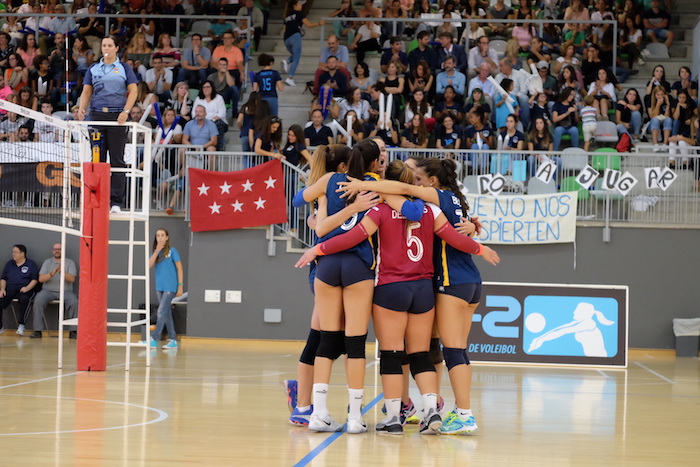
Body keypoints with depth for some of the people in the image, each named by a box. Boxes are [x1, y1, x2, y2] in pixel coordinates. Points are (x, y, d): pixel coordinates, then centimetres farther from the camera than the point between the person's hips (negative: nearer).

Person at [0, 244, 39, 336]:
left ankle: (21, 325, -30)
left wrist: (27, 288, -16)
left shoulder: (31, 264, 8)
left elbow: (35, 279, 1)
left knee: (24, 299, -39)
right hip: (10, 290, 4)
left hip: (24, 290, -4)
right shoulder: (9, 264, 21)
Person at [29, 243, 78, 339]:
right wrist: (52, 273, -19)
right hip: (48, 290, 1)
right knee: (38, 300, -30)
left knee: (74, 302, -31)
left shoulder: (69, 262, 7)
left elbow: (72, 279, -7)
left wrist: (62, 272, -26)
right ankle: (37, 330, -25)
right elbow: (41, 279, -1)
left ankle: (73, 331, -24)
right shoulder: (47, 262, 10)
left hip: (65, 291, -1)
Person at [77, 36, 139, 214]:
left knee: (117, 160, -3)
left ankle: (116, 202, -3)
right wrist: (82, 109, -6)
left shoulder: (124, 68, 8)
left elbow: (133, 91, 3)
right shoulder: (93, 69, 14)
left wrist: (126, 112, -11)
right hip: (97, 115, 2)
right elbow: (86, 92, 12)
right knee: (97, 159, 1)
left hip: (117, 116, -2)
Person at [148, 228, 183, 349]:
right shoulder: (155, 252, 12)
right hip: (160, 287, 6)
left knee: (162, 311, -11)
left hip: (170, 287, -6)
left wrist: (180, 286, -8)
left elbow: (179, 268, -4)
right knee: (167, 313, 8)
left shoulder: (172, 251, -3)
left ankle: (154, 339, -12)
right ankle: (173, 340, 13)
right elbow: (149, 265, -5)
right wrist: (157, 250, -9)